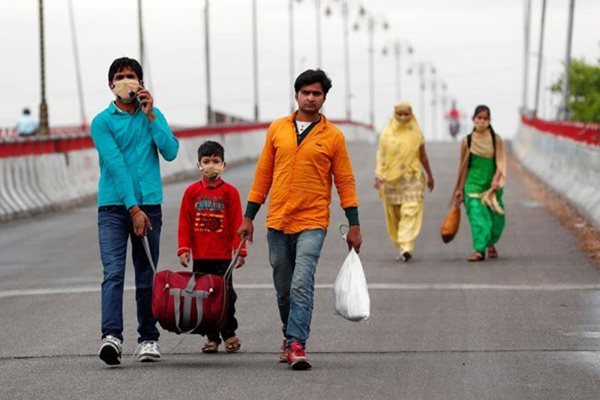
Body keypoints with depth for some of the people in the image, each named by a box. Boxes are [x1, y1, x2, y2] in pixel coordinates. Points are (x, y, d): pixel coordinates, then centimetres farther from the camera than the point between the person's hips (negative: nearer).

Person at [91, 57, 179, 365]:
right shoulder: (102, 122, -1)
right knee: (113, 272, -15)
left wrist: (151, 116, -9)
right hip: (113, 206, -3)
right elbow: (116, 166, -10)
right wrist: (133, 209, -17)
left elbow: (171, 152, -3)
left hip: (149, 205, 3)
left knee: (146, 277, 8)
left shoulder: (153, 115, 11)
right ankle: (111, 336, -25)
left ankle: (148, 338, 16)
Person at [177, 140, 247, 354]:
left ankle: (229, 333, 12)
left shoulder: (230, 192, -1)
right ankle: (211, 337, 12)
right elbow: (185, 223, 3)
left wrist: (240, 251, -6)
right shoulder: (192, 192, 4)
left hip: (223, 256, -2)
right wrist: (184, 249, -4)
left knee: (226, 295, -1)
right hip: (200, 256, 2)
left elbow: (237, 224, -1)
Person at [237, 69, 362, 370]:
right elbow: (263, 174, 12)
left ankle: (297, 345, -20)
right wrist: (249, 216, 10)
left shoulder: (333, 136, 2)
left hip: (312, 223, -3)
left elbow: (344, 182, 4)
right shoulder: (277, 129, 8)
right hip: (277, 221, 3)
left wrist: (354, 225, 0)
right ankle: (291, 337, 28)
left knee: (302, 284, -17)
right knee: (283, 288, 11)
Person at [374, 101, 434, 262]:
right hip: (391, 179, 1)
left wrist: (430, 176, 19)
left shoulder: (416, 133, 3)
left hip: (412, 178, -1)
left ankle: (406, 247, -15)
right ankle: (401, 247, 10)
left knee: (410, 212, -9)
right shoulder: (387, 133, 2)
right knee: (394, 216, 2)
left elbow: (423, 156, 12)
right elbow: (381, 156, -1)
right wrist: (378, 176, -13)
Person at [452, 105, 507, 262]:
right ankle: (479, 250, -15)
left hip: (491, 184, 1)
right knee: (477, 215, -14)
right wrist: (459, 188, 10)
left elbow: (500, 162, 0)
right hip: (473, 183, -1)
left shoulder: (496, 140, 3)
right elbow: (463, 166, 9)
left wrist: (496, 180, -16)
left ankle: (490, 243, 33)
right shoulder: (467, 141, 3)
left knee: (496, 218, 5)